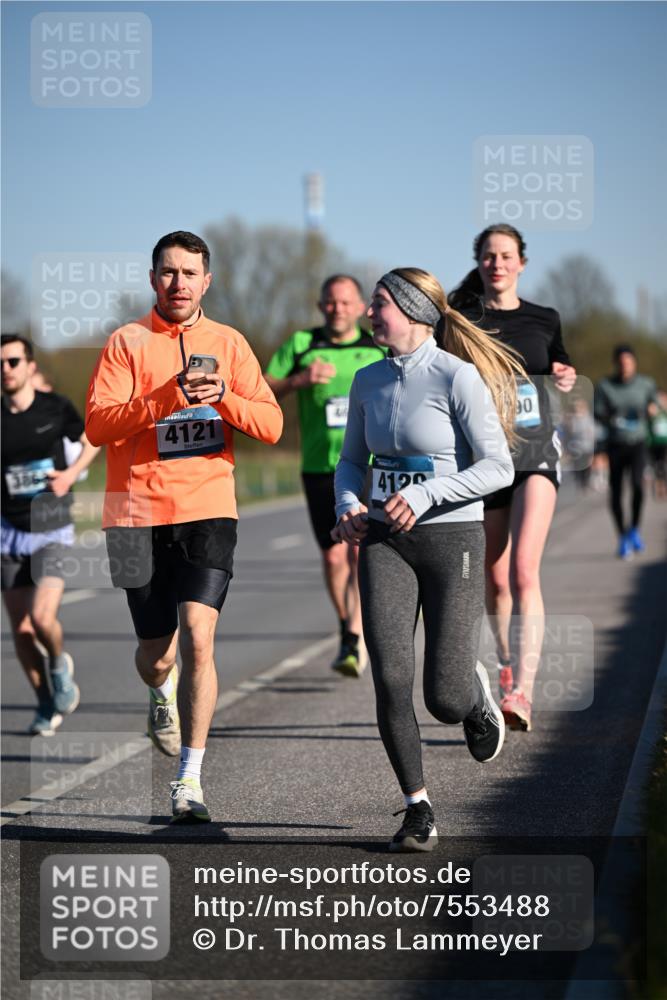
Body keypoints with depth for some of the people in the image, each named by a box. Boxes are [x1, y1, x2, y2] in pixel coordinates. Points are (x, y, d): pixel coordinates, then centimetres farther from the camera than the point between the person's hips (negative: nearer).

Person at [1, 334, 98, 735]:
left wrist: (72, 472, -6)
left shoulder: (56, 407, -5)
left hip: (53, 532, -2)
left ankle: (59, 666, 14)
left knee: (43, 618, -19)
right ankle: (47, 705, 21)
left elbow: (91, 441, 12)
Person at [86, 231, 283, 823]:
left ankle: (190, 780, -10)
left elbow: (271, 425, 4)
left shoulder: (229, 344, 9)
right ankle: (162, 694, 48)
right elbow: (98, 423, -9)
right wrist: (166, 399, -22)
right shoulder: (127, 343, 3)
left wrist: (223, 396, -14)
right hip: (139, 512, 0)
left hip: (208, 508, 0)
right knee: (155, 653, 8)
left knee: (198, 635, -17)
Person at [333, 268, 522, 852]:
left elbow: (499, 468, -14)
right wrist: (348, 507, -1)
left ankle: (476, 696, 34)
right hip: (385, 542, 4)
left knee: (446, 701, -5)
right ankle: (418, 810, 3)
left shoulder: (458, 377, -11)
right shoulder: (369, 381, 7)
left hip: (451, 539, -4)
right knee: (391, 680, -11)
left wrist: (425, 495, -23)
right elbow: (352, 459, 20)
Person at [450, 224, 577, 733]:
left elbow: (561, 376, 21)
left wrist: (566, 378, -2)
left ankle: (522, 692, -25)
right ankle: (508, 665, 34)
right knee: (495, 577, 9)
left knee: (524, 571, -17)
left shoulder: (544, 320, 7)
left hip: (535, 451, -1)